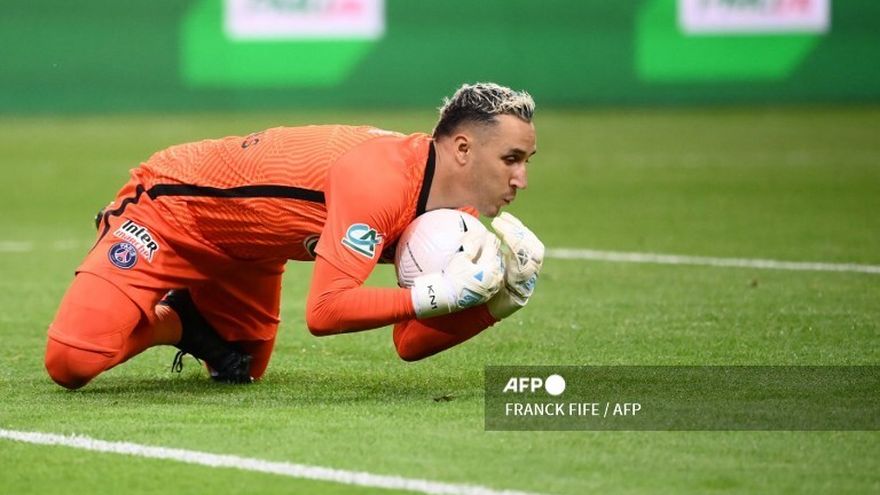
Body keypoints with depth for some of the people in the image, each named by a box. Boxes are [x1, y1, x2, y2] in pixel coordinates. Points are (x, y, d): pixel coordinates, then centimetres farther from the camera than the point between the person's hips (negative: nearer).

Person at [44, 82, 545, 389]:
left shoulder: (443, 203, -9)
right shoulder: (380, 180, -36)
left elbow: (409, 341, -7)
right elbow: (326, 309, -42)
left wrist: (496, 302, -22)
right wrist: (440, 294, -42)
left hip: (246, 250, 8)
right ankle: (169, 321, 4)